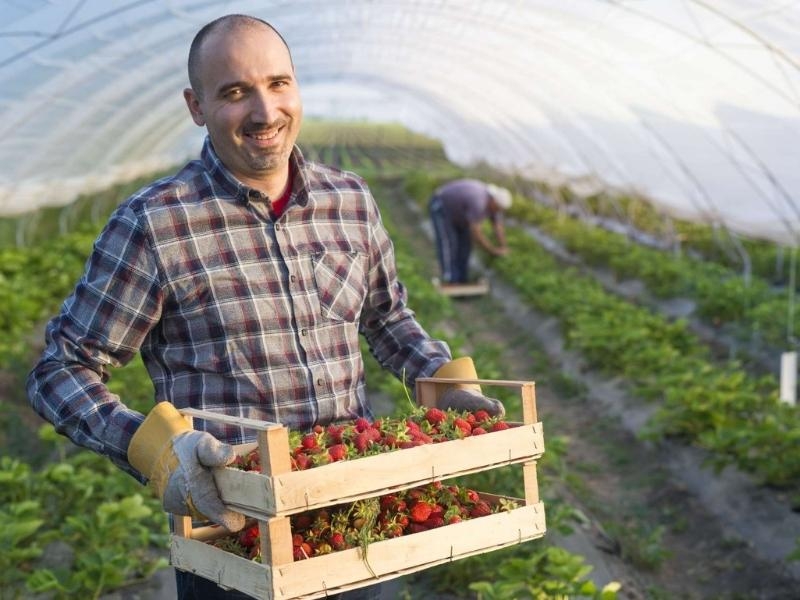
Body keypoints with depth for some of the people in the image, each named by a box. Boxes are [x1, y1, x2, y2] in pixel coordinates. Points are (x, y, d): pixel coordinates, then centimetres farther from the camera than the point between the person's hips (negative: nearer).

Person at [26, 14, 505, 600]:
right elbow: (60, 371, -8)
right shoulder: (152, 224, -12)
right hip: (228, 530, -4)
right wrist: (150, 444, -25)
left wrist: (448, 377, 1)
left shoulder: (351, 200, 2)